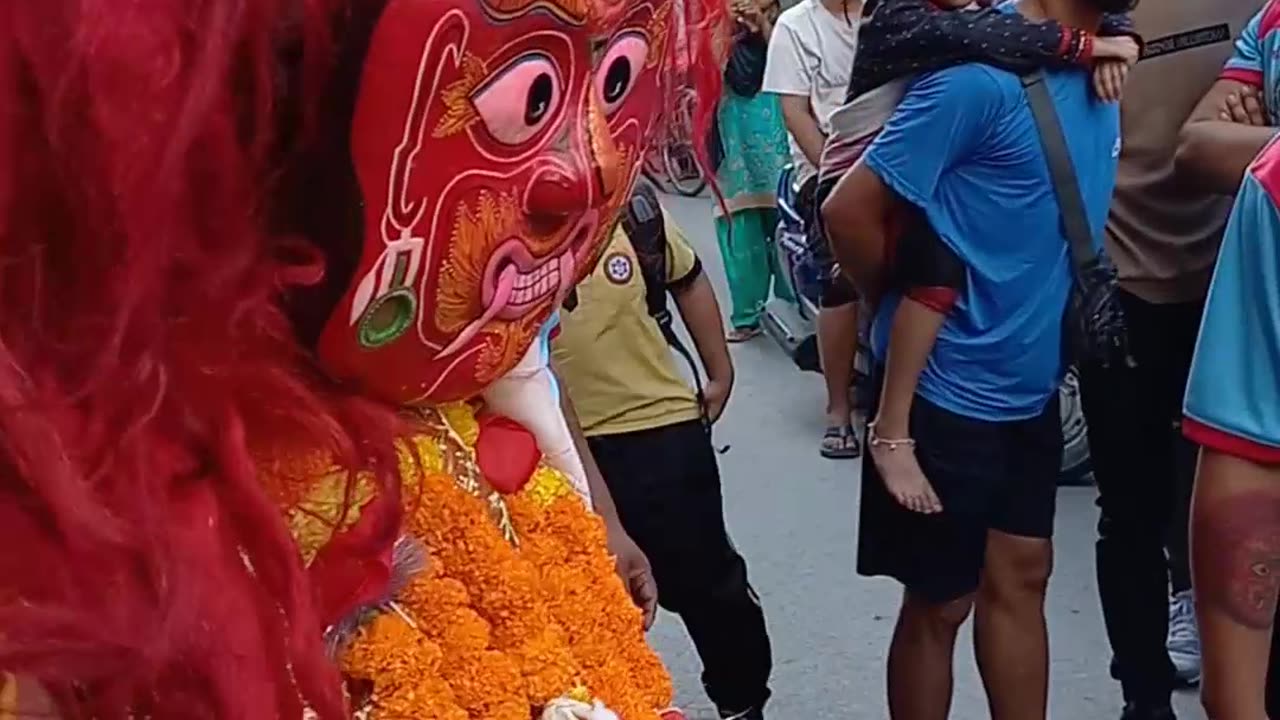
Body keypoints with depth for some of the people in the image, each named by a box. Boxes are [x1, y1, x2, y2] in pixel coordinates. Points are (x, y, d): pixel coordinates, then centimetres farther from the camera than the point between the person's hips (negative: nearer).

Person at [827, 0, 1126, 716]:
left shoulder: (1095, 65, 3)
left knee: (1020, 579, 17)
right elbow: (854, 211, -19)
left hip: (1031, 384, 7)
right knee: (942, 602, 8)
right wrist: (918, 304, -4)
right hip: (947, 388, -7)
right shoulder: (981, 72, -22)